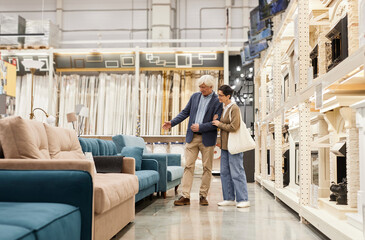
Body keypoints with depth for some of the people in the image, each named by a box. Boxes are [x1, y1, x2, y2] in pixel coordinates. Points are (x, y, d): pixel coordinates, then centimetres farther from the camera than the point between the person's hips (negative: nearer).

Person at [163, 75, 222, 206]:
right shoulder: (195, 96, 9)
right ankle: (185, 196, 1)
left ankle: (203, 196, 15)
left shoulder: (217, 101, -6)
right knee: (188, 166, 0)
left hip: (207, 138, -3)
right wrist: (172, 123, 2)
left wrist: (200, 127, -17)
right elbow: (185, 112, 13)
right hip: (192, 137, 4)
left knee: (207, 168, 4)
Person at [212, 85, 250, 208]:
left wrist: (219, 124, -9)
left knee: (236, 172, -6)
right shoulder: (223, 108, 14)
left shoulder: (234, 108, -13)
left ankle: (243, 199, 0)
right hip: (225, 145, 9)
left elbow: (234, 127, -20)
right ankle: (229, 199, 16)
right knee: (225, 172, 9)